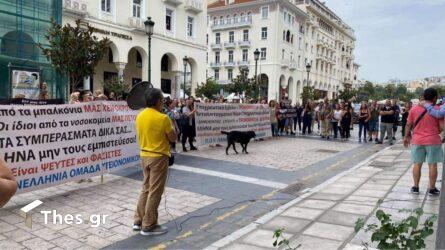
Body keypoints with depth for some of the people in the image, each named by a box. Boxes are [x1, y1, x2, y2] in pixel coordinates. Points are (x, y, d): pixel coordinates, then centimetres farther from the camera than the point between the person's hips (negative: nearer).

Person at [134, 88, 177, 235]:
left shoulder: (140, 116, 4)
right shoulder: (163, 118, -18)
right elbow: (173, 138, -9)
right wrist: (171, 127, 5)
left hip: (144, 155, 7)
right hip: (158, 157, -7)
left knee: (146, 189, 19)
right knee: (155, 192, 2)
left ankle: (139, 221, 24)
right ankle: (148, 226, 11)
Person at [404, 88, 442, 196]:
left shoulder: (414, 109, -1)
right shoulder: (437, 110, -7)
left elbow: (408, 124, 3)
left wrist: (406, 137, 14)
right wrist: (436, 132, 13)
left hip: (417, 141, 2)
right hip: (433, 141, -2)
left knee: (417, 164, 9)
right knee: (432, 165, 7)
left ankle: (415, 187, 15)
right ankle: (432, 189, 14)